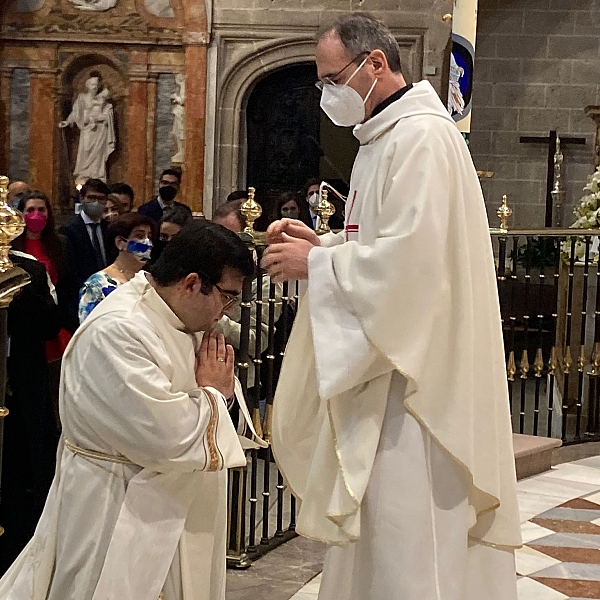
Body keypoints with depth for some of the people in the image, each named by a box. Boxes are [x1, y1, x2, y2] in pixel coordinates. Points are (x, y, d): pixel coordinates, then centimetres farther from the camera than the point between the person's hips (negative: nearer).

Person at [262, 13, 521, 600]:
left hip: (416, 370, -10)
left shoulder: (422, 138, -17)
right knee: (376, 524, 14)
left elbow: (409, 256, -25)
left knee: (408, 531, -5)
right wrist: (322, 243, 6)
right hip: (384, 358, 10)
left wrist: (315, 263, -15)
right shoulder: (383, 137, 15)